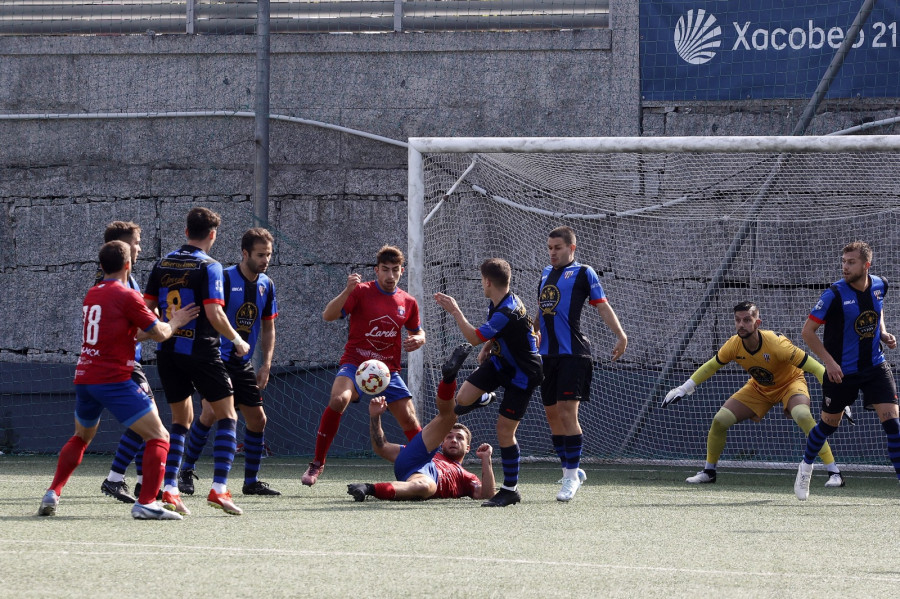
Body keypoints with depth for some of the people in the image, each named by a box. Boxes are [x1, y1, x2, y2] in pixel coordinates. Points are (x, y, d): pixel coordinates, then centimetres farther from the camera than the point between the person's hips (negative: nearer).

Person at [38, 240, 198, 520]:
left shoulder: (91, 295, 14)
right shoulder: (127, 296, -9)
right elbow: (160, 333, -5)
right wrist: (175, 322, 16)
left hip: (84, 378, 7)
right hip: (114, 380, -7)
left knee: (82, 436, 29)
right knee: (158, 437, -3)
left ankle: (52, 495, 20)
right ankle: (146, 503, -15)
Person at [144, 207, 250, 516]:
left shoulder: (162, 264, 7)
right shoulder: (208, 267, -10)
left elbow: (147, 308, 7)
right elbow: (214, 313, -18)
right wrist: (237, 340, -4)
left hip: (167, 351, 6)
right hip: (200, 351, -6)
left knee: (181, 420, 16)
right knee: (227, 416, 5)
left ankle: (169, 489, 4)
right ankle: (219, 488, -7)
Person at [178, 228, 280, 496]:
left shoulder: (266, 285, 7)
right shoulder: (225, 279, -13)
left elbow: (268, 328, 15)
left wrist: (266, 365, 7)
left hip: (243, 364, 7)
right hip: (216, 360, -7)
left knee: (257, 419, 4)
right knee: (210, 412, -19)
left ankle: (252, 481, 17)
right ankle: (186, 471, -3)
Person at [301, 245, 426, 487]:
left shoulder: (408, 302, 7)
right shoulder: (361, 291, -4)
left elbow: (418, 332, 23)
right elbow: (328, 315, -13)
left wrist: (417, 340, -2)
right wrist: (347, 291, -29)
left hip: (388, 371, 4)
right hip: (355, 364, -4)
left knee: (410, 423, -2)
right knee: (338, 399, -31)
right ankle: (317, 464, -19)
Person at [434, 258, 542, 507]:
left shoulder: (508, 313, -33)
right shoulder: (497, 303, -4)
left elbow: (474, 337, -27)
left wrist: (455, 311, -20)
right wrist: (488, 346, 3)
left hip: (522, 374, -8)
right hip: (501, 362, 8)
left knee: (505, 430, -6)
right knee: (464, 397, -7)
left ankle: (511, 489, 6)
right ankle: (483, 399, 31)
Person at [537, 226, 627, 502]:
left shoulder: (583, 273, 0)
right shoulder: (546, 274, 19)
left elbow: (602, 305, -7)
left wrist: (620, 334, -20)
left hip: (573, 353, -7)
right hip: (548, 354, 7)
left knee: (567, 412, -13)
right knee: (552, 414, 8)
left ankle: (571, 476, -8)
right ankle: (570, 469, 21)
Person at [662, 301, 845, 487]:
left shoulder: (776, 343, -35)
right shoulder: (733, 345, -20)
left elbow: (815, 367, -33)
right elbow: (711, 367, 2)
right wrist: (685, 388, -3)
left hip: (790, 383, -5)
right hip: (759, 388, 5)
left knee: (802, 415, -35)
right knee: (719, 420, -7)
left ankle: (834, 473, -28)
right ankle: (709, 471, 18)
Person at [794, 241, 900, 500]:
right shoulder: (835, 294, -18)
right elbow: (808, 330, -12)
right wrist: (828, 361, -19)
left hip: (875, 366, 3)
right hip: (841, 370, -3)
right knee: (829, 423, 11)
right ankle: (806, 467, 38)